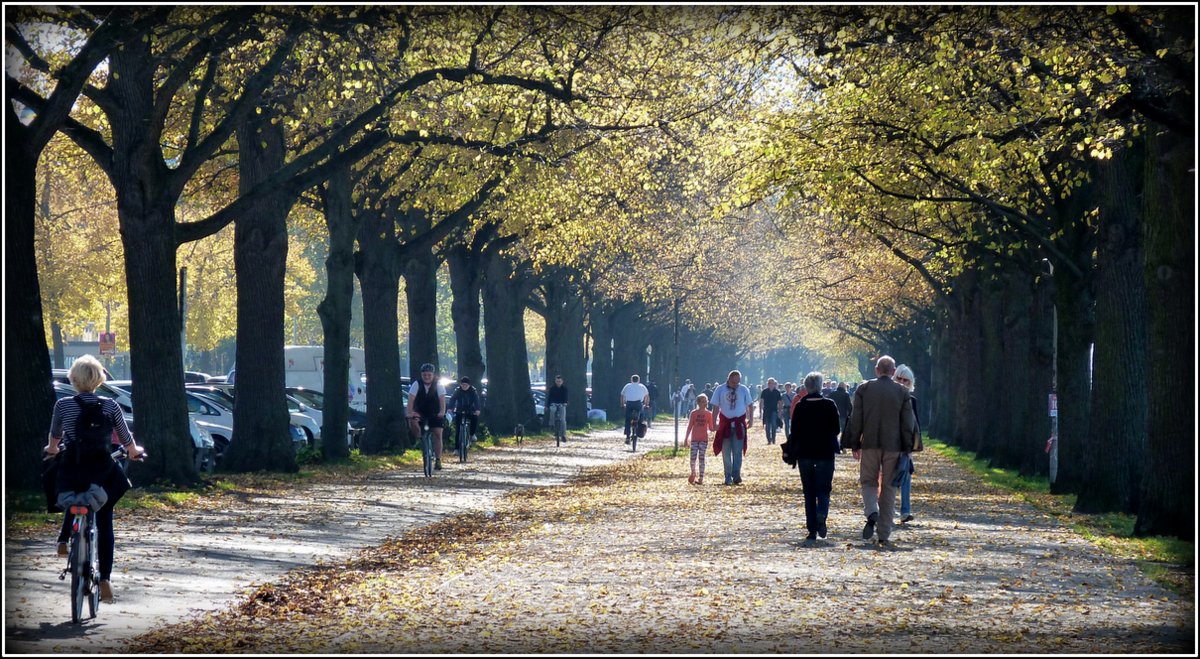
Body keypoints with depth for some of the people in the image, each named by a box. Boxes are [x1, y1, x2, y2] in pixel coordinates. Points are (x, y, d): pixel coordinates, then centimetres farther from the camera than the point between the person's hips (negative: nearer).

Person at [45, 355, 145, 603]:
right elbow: (126, 439, 6)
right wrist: (134, 452, 29)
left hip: (71, 469, 1)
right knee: (105, 523, 8)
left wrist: (52, 450, 39)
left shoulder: (63, 405, -2)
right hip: (103, 471, 0)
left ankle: (63, 540, 15)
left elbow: (54, 437, 16)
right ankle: (105, 578, 0)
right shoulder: (110, 406, -2)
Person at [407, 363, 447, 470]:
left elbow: (442, 399, -23)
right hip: (420, 412, 0)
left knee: (438, 435, -10)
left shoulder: (438, 385, -13)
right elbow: (411, 399, -22)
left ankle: (438, 460, -4)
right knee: (412, 422, -31)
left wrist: (442, 412, -39)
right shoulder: (417, 384, -13)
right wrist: (410, 413, -36)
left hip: (435, 413, 0)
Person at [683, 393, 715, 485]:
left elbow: (711, 428, 6)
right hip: (694, 439, 0)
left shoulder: (708, 414, 2)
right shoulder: (693, 413, 1)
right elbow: (689, 427, 5)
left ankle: (701, 478, 2)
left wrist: (717, 427, -14)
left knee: (701, 458, -1)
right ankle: (693, 474, 18)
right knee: (693, 458, -5)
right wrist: (686, 439, 4)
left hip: (704, 439, 0)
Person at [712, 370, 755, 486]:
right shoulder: (720, 390, -1)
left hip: (739, 424, -1)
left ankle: (736, 476, -6)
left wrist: (751, 419, -1)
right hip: (725, 423, 1)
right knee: (726, 453, 5)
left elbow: (750, 405, 7)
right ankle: (728, 477, 11)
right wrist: (714, 422, -6)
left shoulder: (744, 390, 1)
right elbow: (716, 407, 0)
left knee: (737, 451, -6)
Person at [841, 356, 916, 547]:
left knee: (869, 481, 13)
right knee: (888, 488, 6)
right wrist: (907, 449, 7)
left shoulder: (864, 389, 0)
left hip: (870, 444, 0)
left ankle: (871, 512, -18)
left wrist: (855, 445, 8)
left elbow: (855, 419, 1)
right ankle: (884, 535, 5)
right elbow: (908, 423, 1)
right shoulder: (902, 392, 0)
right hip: (893, 445, 0)